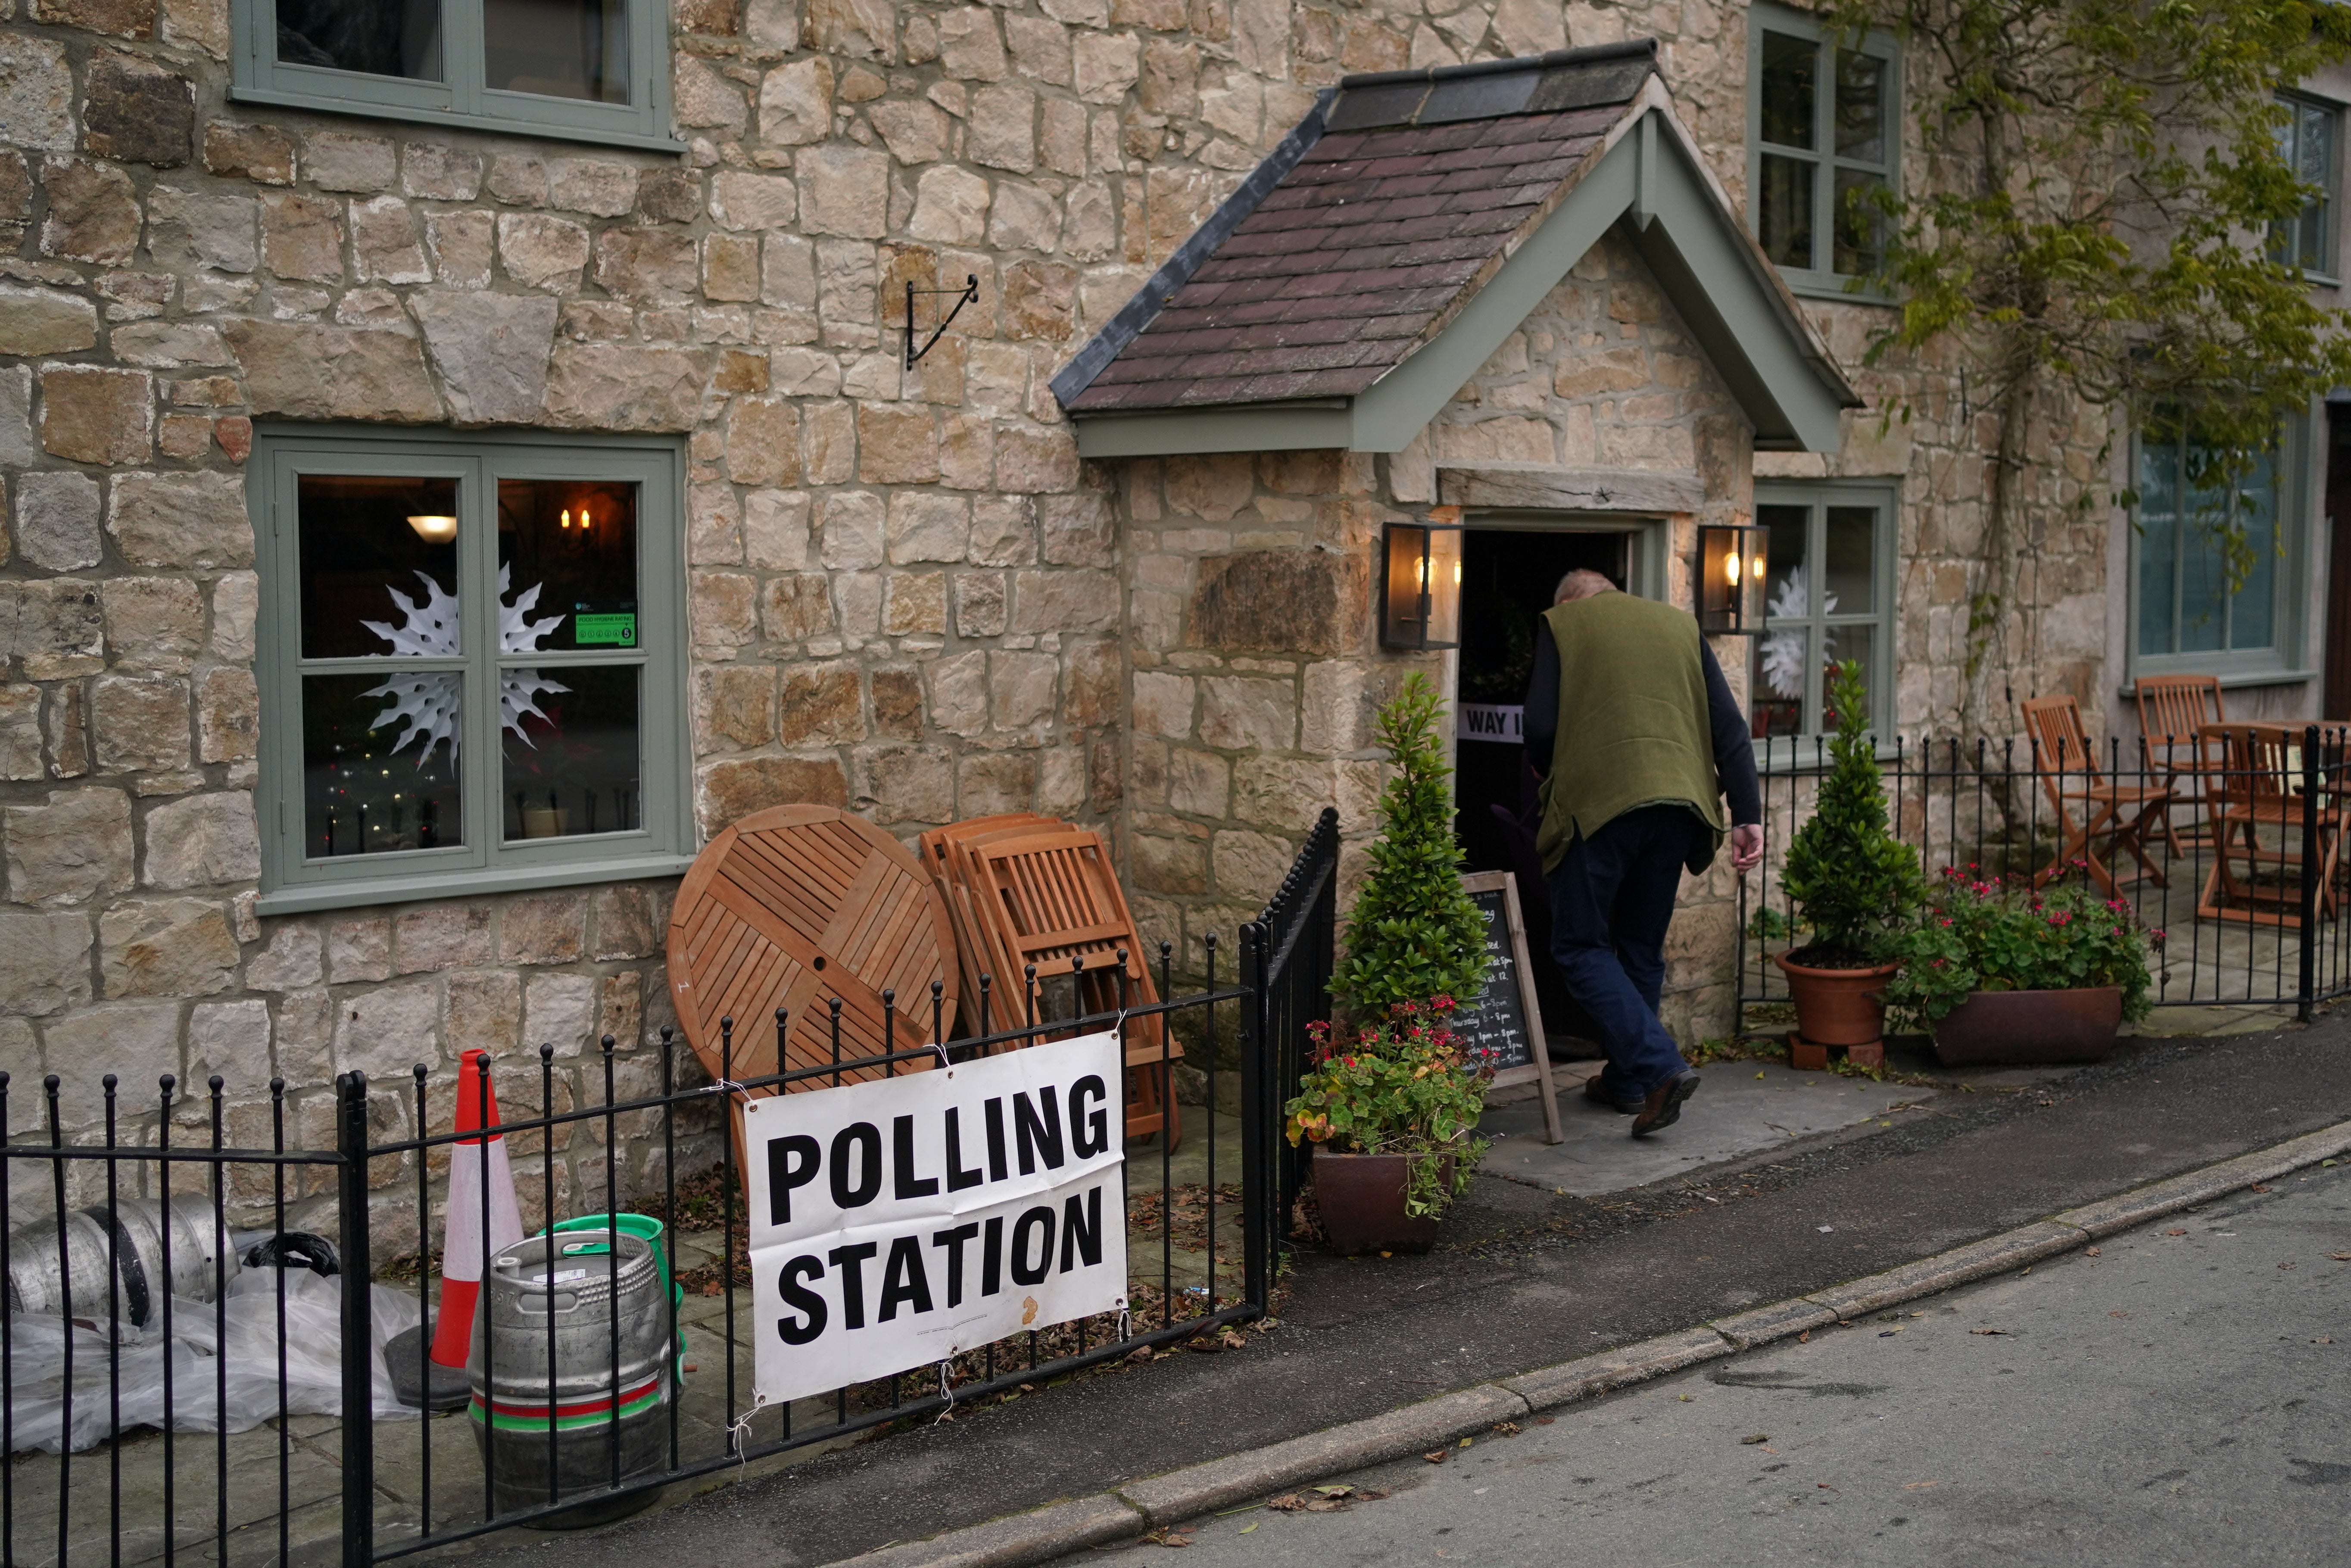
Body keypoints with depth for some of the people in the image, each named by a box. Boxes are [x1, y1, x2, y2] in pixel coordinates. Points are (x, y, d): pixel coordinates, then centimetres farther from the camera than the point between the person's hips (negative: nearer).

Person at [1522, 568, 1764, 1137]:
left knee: (1580, 947, 4)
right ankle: (1626, 1081, 25)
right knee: (1642, 949, 18)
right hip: (1679, 805, 5)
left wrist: (1554, 790, 17)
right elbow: (1729, 727, 10)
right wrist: (1749, 816, 6)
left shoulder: (1560, 624, 9)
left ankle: (1661, 1067, -12)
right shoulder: (1679, 624, 20)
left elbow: (1541, 728, -3)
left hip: (1600, 803, -5)